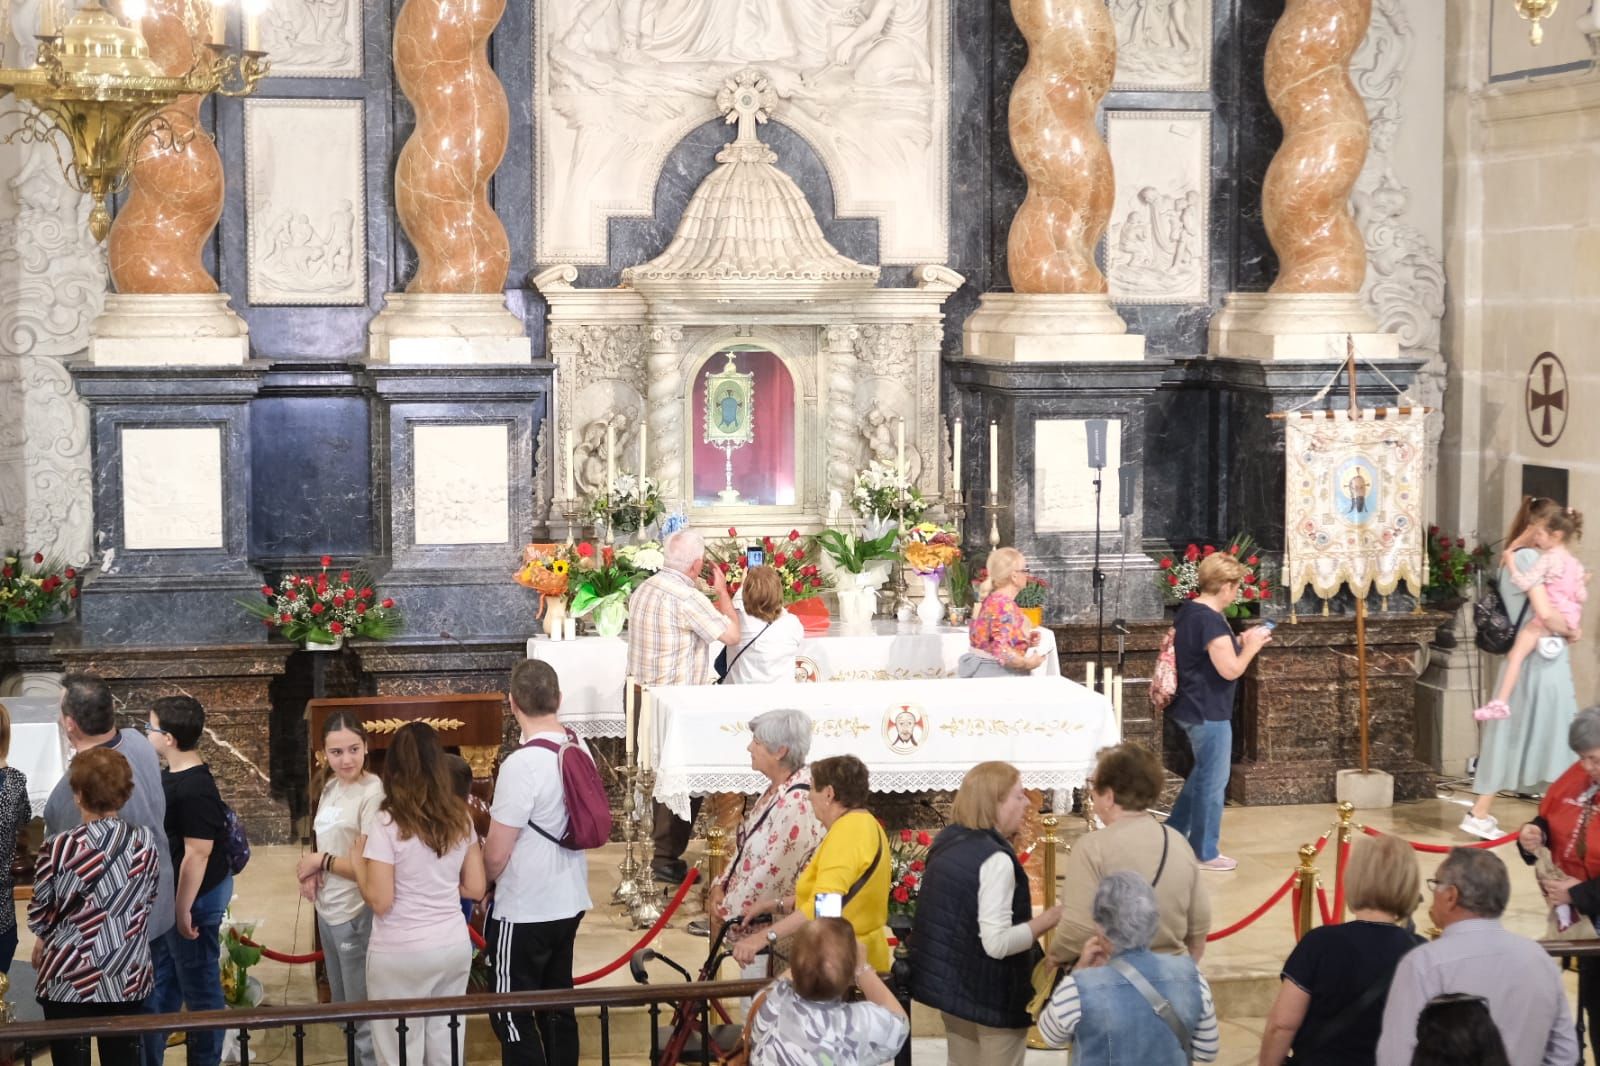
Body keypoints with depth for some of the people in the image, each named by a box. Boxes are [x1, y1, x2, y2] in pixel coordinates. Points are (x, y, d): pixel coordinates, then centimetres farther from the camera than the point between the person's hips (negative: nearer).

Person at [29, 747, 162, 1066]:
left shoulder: (60, 848, -16)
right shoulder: (146, 841, -5)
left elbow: (40, 914, -4)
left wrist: (44, 941, 18)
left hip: (71, 979, -3)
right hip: (129, 976, 3)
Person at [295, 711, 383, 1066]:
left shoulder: (372, 793, -20)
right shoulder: (331, 787, 6)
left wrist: (321, 861, -8)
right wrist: (312, 869, -2)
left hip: (355, 915, -9)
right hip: (328, 909, 9)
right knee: (342, 1007, 21)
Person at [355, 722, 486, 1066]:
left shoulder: (387, 823, -14)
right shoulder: (460, 818, 2)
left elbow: (380, 901, -15)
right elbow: (476, 888, 7)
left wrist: (358, 858, -1)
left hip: (401, 954, -5)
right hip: (453, 946, 5)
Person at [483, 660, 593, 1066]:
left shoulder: (521, 765, -23)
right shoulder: (578, 750, 0)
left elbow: (496, 854, -18)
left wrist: (484, 885, 3)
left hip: (525, 910, -7)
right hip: (569, 900, 8)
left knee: (512, 1016, 3)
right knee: (558, 1005, 17)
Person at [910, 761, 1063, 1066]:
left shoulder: (946, 843, 5)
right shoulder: (995, 859, -23)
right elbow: (997, 943, -27)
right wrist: (1050, 918, -18)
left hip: (949, 982, 9)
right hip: (994, 996, -9)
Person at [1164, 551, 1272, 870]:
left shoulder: (1188, 610, 7)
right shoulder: (1211, 620, -23)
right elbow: (1231, 670, -24)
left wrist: (1240, 641, 11)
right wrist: (1252, 645, -9)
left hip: (1191, 707, 10)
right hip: (1208, 712, -10)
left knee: (1203, 773, 23)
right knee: (1213, 781, 3)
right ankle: (1204, 853, 13)